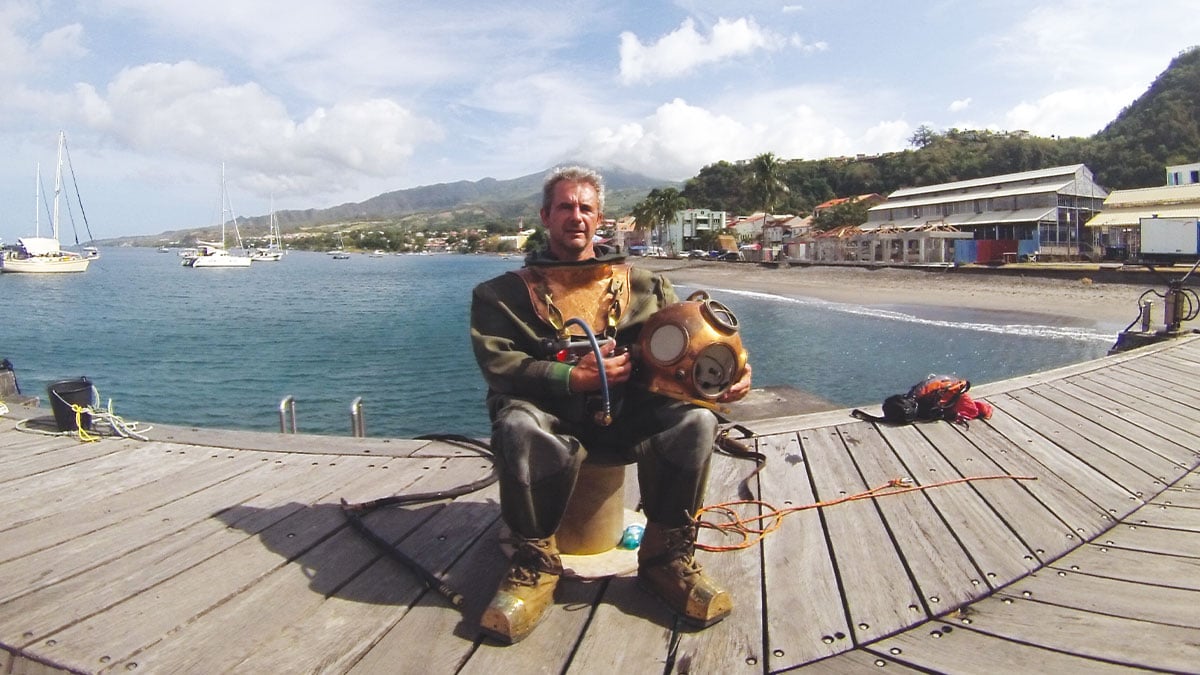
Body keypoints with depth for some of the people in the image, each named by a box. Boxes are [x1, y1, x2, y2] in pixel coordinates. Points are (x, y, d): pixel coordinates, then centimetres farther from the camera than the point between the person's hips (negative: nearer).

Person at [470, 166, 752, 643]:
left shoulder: (640, 285, 17)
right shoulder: (504, 293, 10)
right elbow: (497, 362, -4)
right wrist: (573, 378, -16)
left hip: (624, 420, 2)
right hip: (551, 415, -2)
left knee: (695, 420, -24)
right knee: (520, 429, -36)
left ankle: (667, 558, -6)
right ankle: (536, 566, -14)